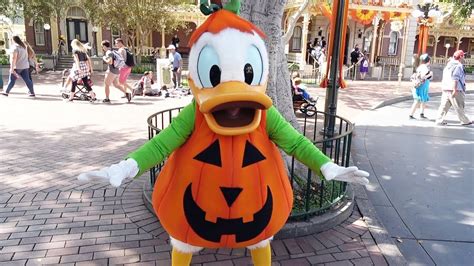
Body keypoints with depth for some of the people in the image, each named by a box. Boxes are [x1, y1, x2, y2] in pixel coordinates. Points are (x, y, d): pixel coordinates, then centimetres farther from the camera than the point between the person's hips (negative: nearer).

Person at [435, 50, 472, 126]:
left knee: (444, 105, 6)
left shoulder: (449, 65, 16)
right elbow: (455, 78, -20)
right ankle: (464, 121, 15)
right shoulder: (458, 66, -11)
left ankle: (439, 120, 2)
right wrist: (455, 90, -23)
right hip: (455, 89, -8)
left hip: (446, 89, 8)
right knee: (459, 107, 3)